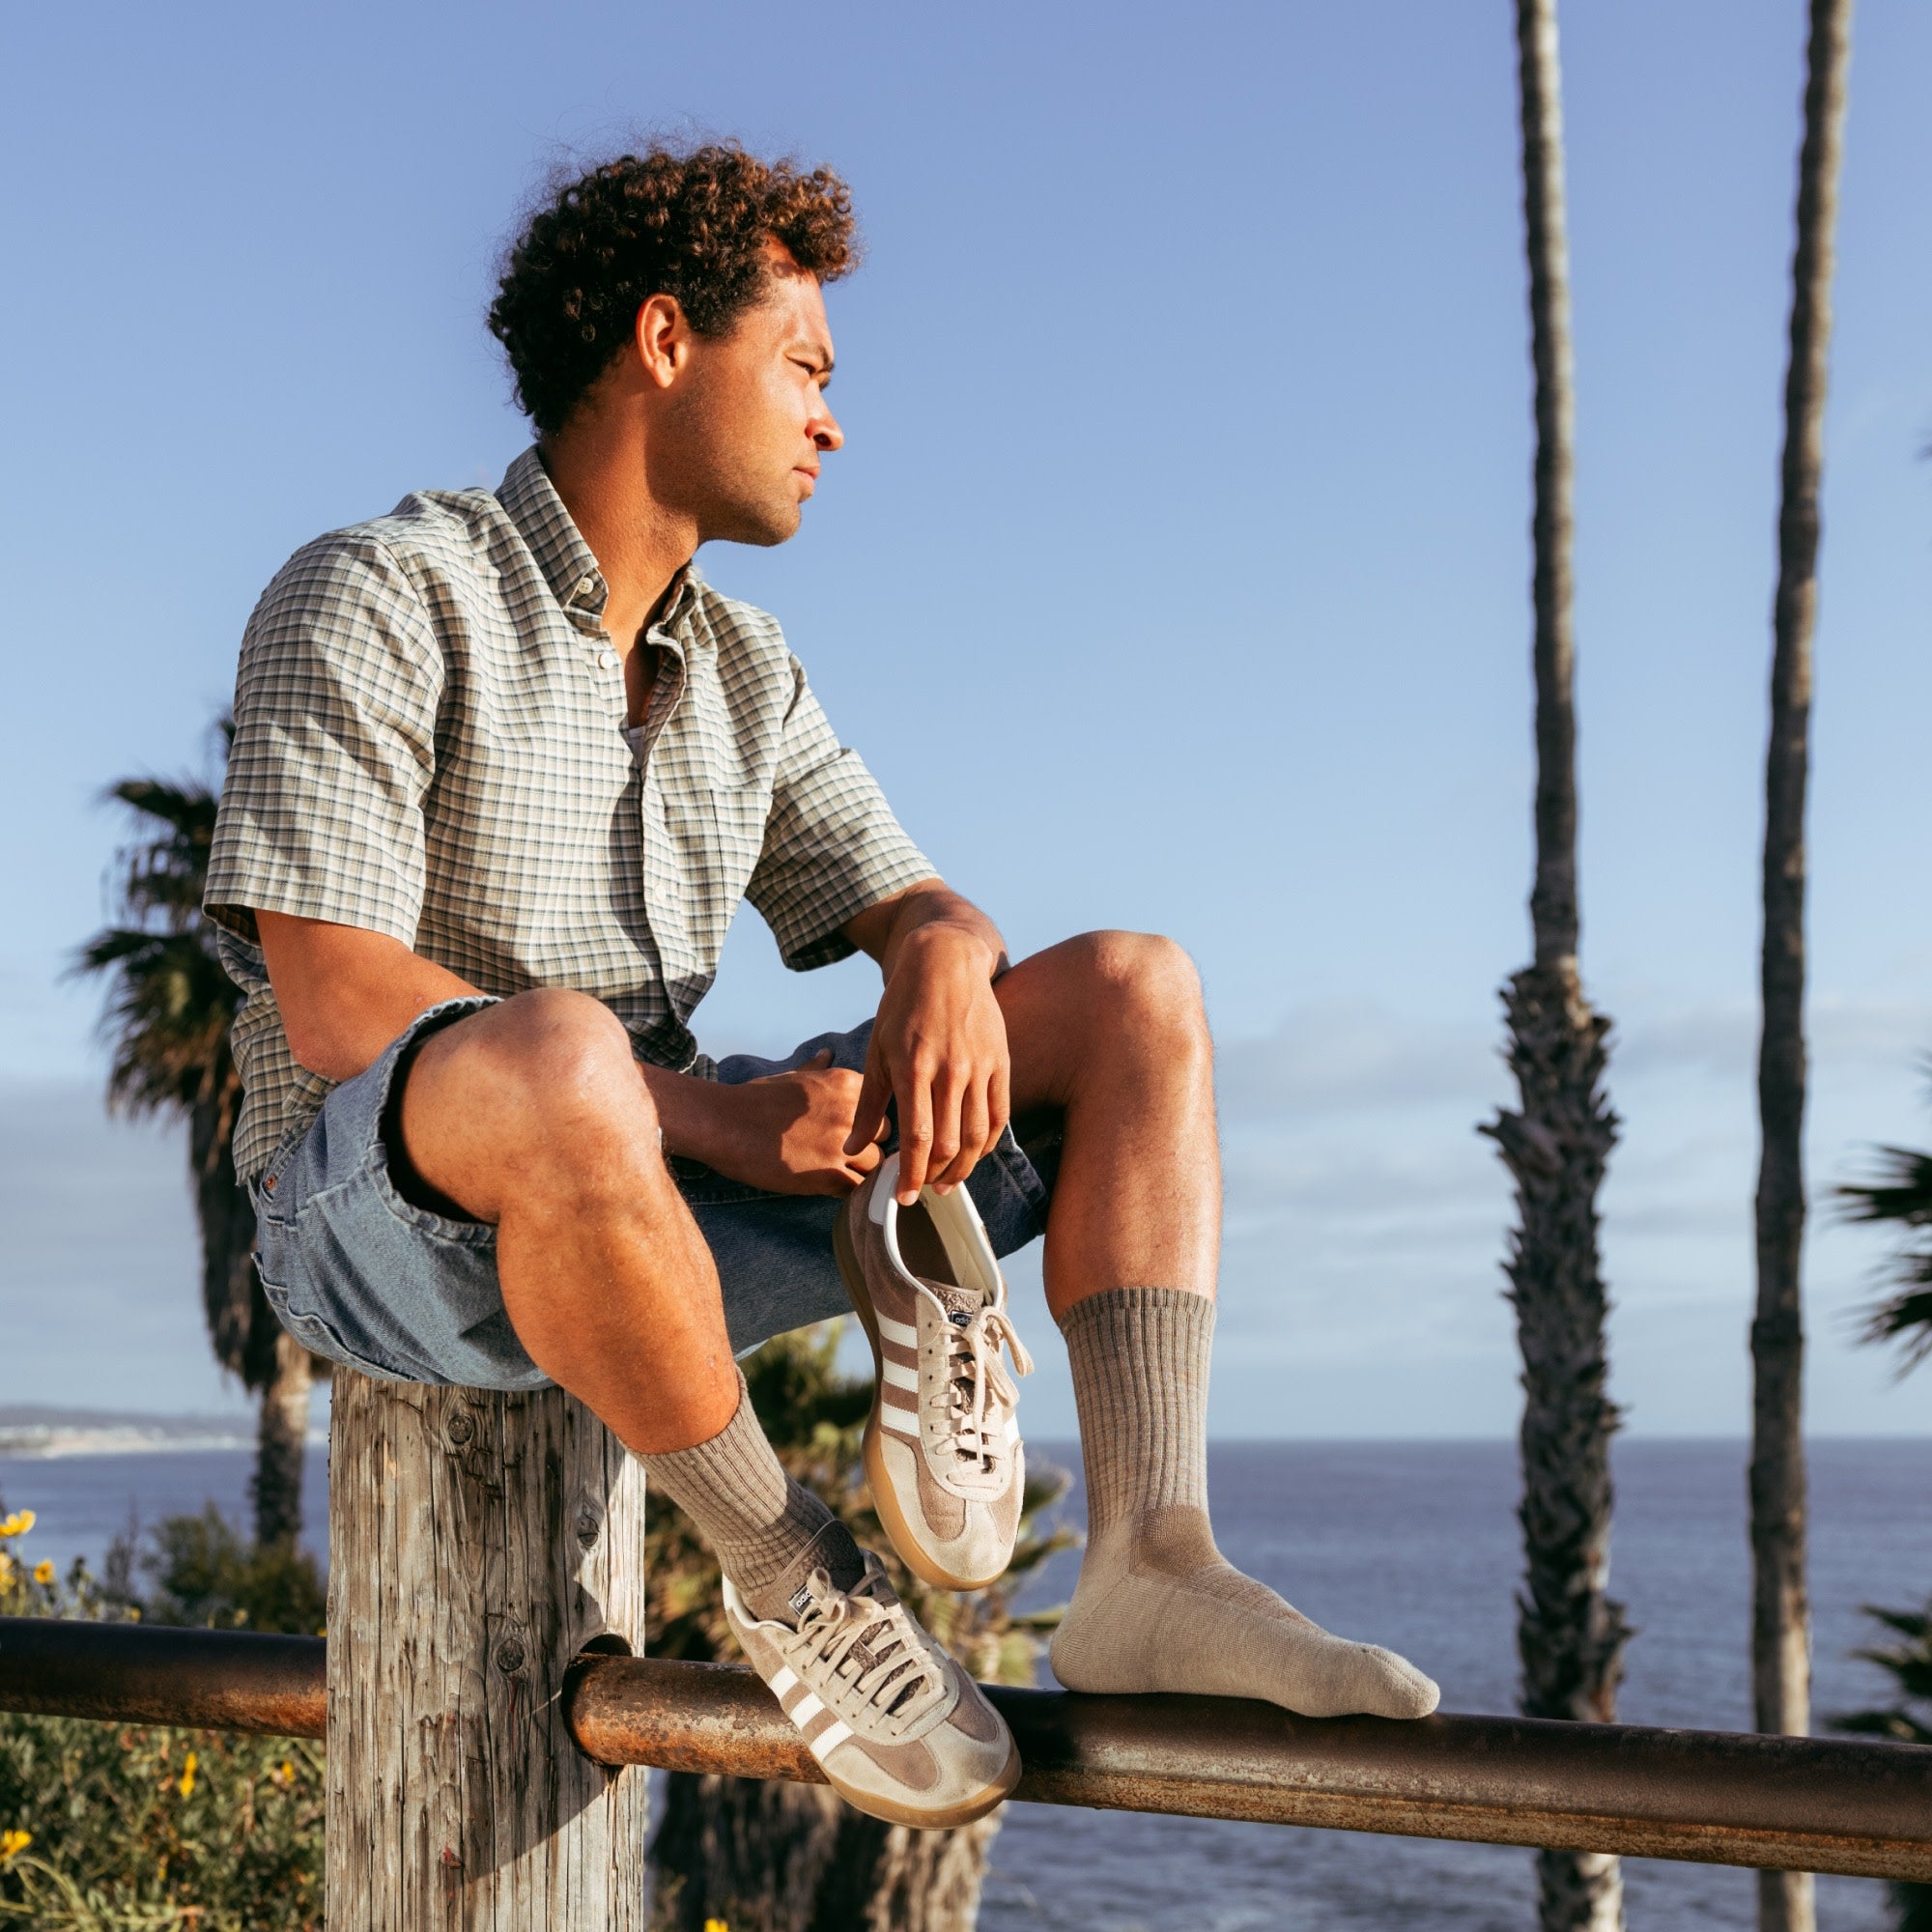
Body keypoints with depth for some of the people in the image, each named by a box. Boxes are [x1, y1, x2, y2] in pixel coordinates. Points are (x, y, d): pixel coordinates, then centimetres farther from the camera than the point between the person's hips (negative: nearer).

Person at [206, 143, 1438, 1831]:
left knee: (1133, 995, -3)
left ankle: (1151, 1569, -20)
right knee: (559, 1063, -43)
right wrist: (699, 1111, -25)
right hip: (388, 1213, -6)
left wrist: (949, 957, -16)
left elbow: (908, 903, 10)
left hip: (661, 1201, 7)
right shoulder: (376, 598, -9)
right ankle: (791, 1580, -18)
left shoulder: (746, 670, 13)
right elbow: (334, 1003, -18)